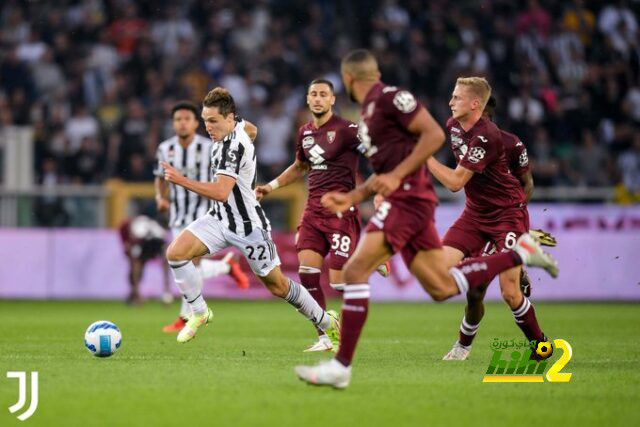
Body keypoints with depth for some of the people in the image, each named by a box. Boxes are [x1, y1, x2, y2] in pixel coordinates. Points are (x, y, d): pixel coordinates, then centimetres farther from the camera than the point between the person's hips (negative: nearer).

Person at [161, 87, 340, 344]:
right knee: (175, 253, -13)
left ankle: (327, 323, 25)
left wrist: (182, 181, -39)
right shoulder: (238, 128, 2)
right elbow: (251, 129, 28)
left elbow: (221, 192, -35)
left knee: (278, 287, 5)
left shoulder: (233, 145, -26)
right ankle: (199, 313, 2)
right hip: (220, 219, 8)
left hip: (248, 226, -8)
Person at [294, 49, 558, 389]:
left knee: (355, 270, -15)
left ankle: (340, 366, -16)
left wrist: (396, 176, -20)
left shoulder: (390, 97, -8)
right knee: (441, 287, 9)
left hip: (409, 197, -10)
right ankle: (520, 253, 19)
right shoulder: (368, 113, 21)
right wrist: (352, 197, 16)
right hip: (400, 199, 10)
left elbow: (434, 134, -16)